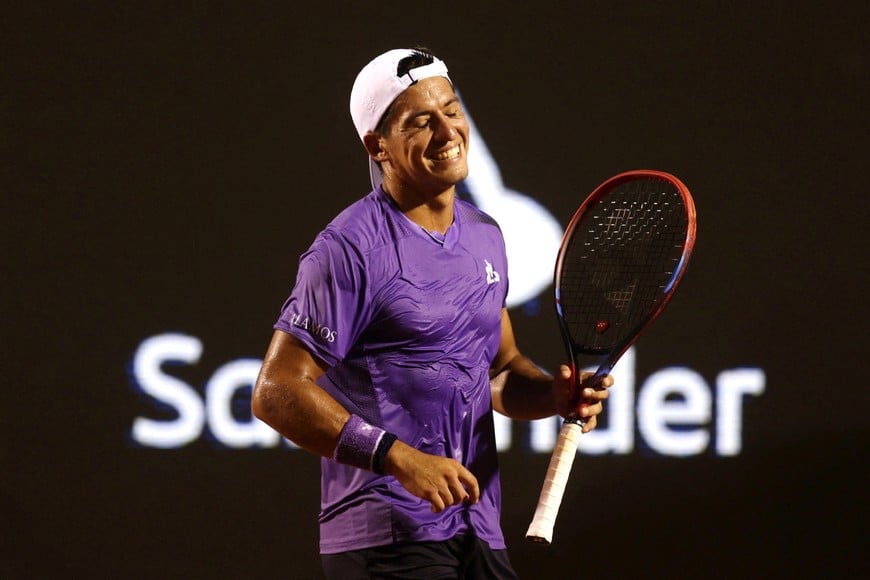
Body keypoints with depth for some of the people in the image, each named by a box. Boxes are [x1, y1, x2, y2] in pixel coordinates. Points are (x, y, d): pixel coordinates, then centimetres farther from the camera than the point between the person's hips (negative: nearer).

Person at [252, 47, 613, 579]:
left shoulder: (485, 235, 14)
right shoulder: (350, 249, -11)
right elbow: (277, 393, -16)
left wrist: (556, 394, 2)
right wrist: (399, 459, -23)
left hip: (480, 533, 7)